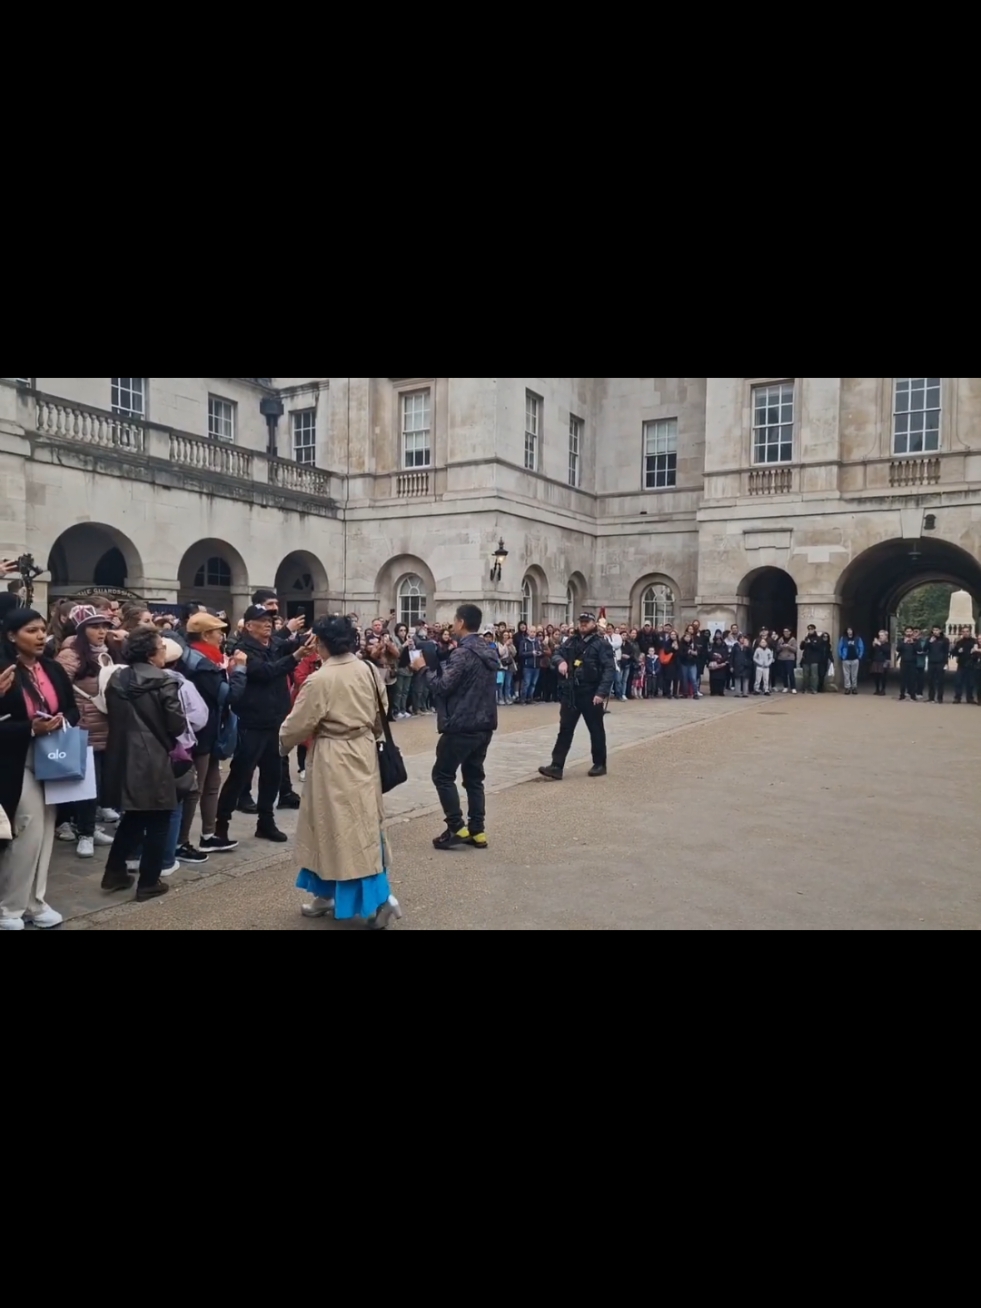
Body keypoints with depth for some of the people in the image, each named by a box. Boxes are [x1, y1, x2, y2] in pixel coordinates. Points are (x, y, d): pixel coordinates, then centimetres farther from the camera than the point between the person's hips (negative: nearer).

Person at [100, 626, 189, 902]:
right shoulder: (164, 682, -13)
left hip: (122, 758, 7)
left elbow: (112, 716, 14)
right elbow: (177, 725, -12)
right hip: (153, 761, -7)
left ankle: (115, 873, 26)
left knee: (132, 817, 23)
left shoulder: (116, 680, 6)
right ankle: (148, 883, 11)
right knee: (157, 823, 6)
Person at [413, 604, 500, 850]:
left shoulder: (463, 653, -17)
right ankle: (477, 831, 14)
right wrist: (436, 666, 18)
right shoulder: (490, 652, 11)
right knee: (474, 776, 14)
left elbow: (443, 687, -18)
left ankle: (457, 828, 1)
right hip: (484, 724, 9)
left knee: (443, 775, 3)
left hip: (462, 725, -8)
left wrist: (424, 668, -3)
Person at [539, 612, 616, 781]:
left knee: (596, 729, 9)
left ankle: (600, 764, 23)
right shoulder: (571, 641, 10)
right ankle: (557, 767, 2)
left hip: (591, 694, -5)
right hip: (570, 693, 5)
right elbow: (557, 653, 19)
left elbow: (609, 670, -14)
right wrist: (560, 661, -7)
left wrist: (602, 692, -23)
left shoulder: (602, 644, -7)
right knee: (565, 729, 2)